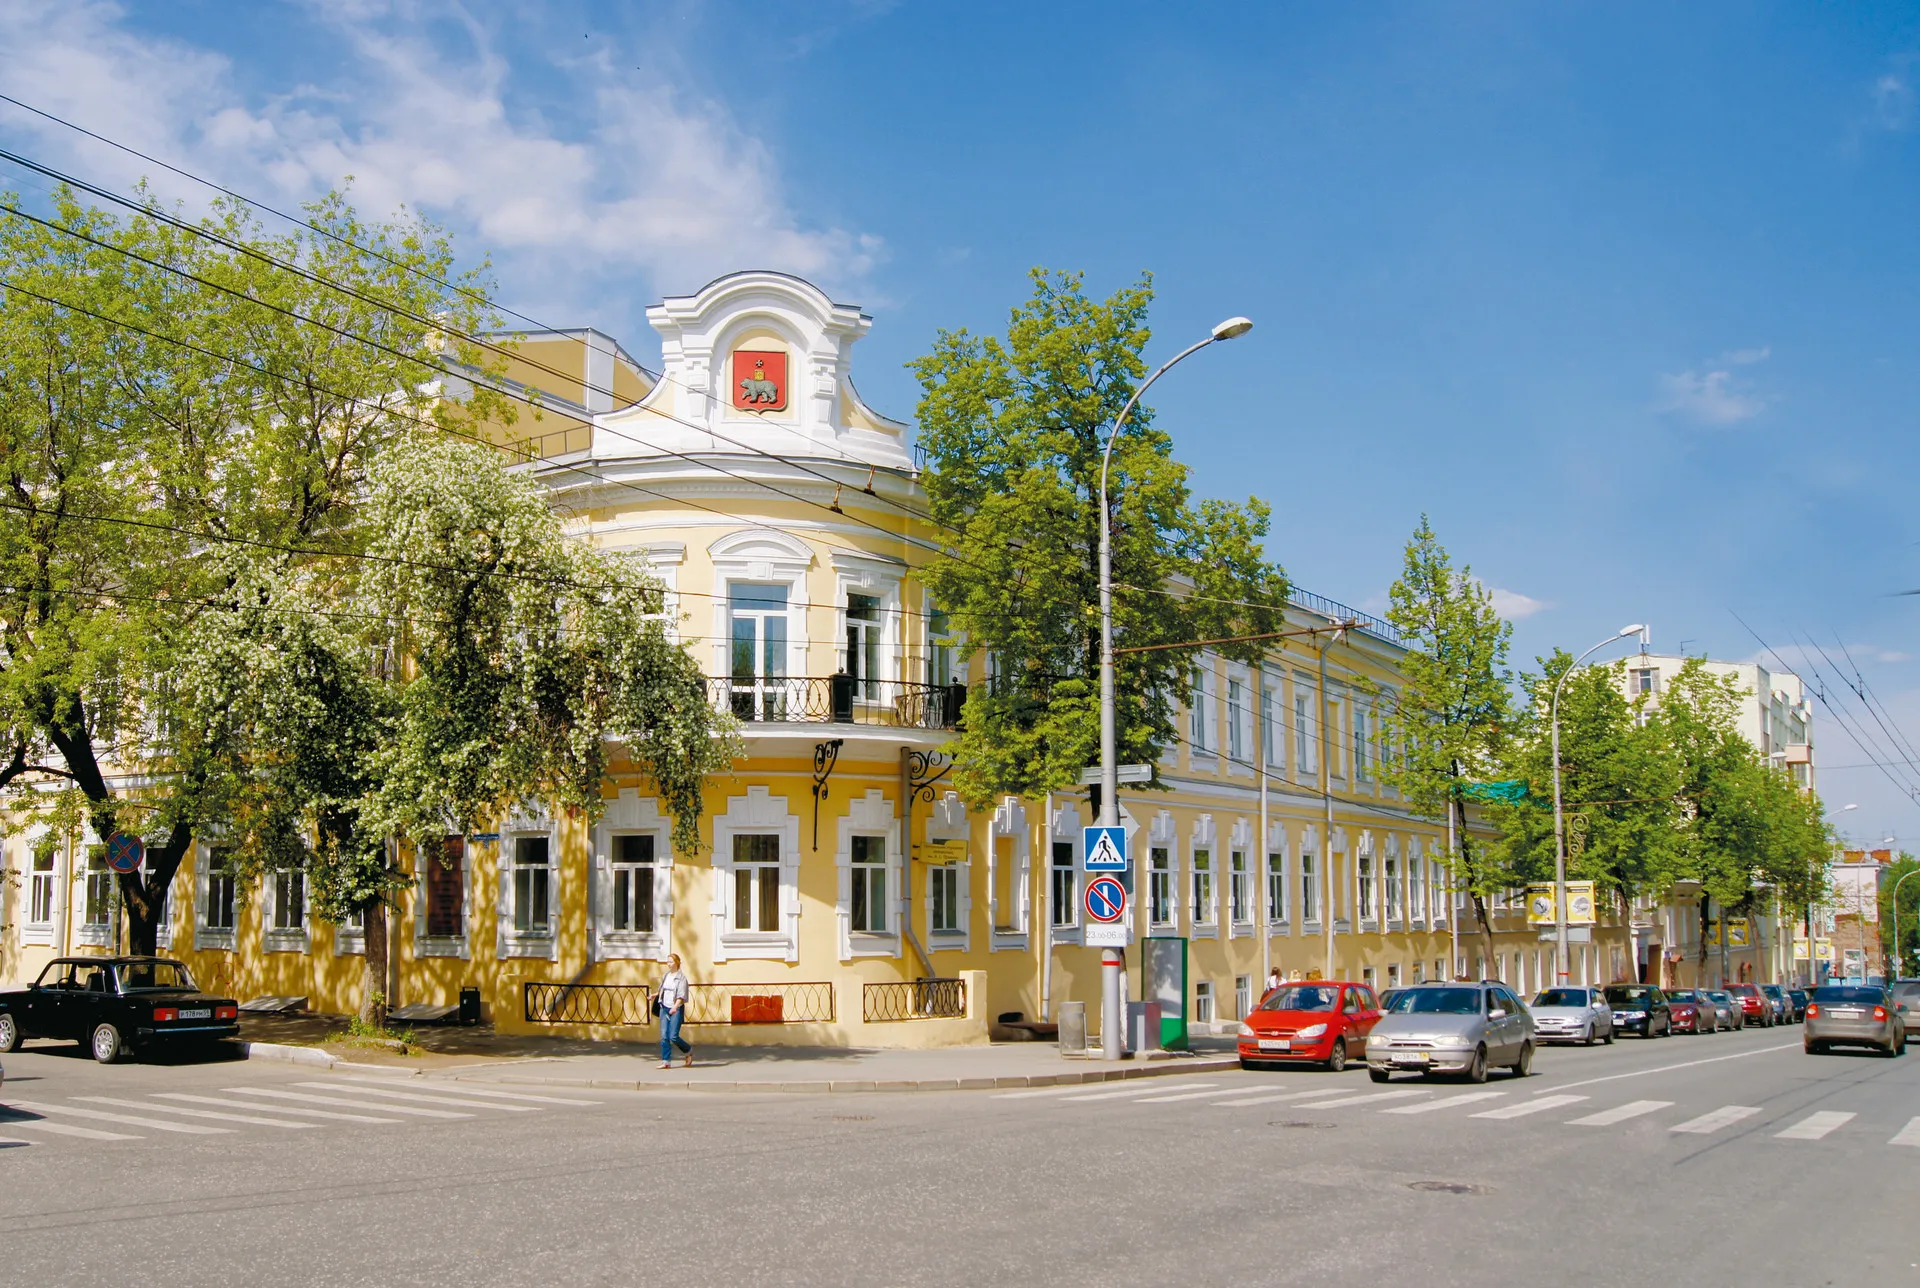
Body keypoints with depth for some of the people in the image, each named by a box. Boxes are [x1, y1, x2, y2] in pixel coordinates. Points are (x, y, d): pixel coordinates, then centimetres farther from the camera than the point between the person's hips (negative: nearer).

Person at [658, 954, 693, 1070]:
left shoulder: (681, 977, -9)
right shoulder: (666, 975, 11)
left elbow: (681, 996, -18)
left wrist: (675, 1007, -30)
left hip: (676, 1009, -6)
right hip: (664, 1008, 6)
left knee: (673, 1036, -9)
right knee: (664, 1036, -1)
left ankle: (689, 1051, 17)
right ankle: (666, 1062, 2)